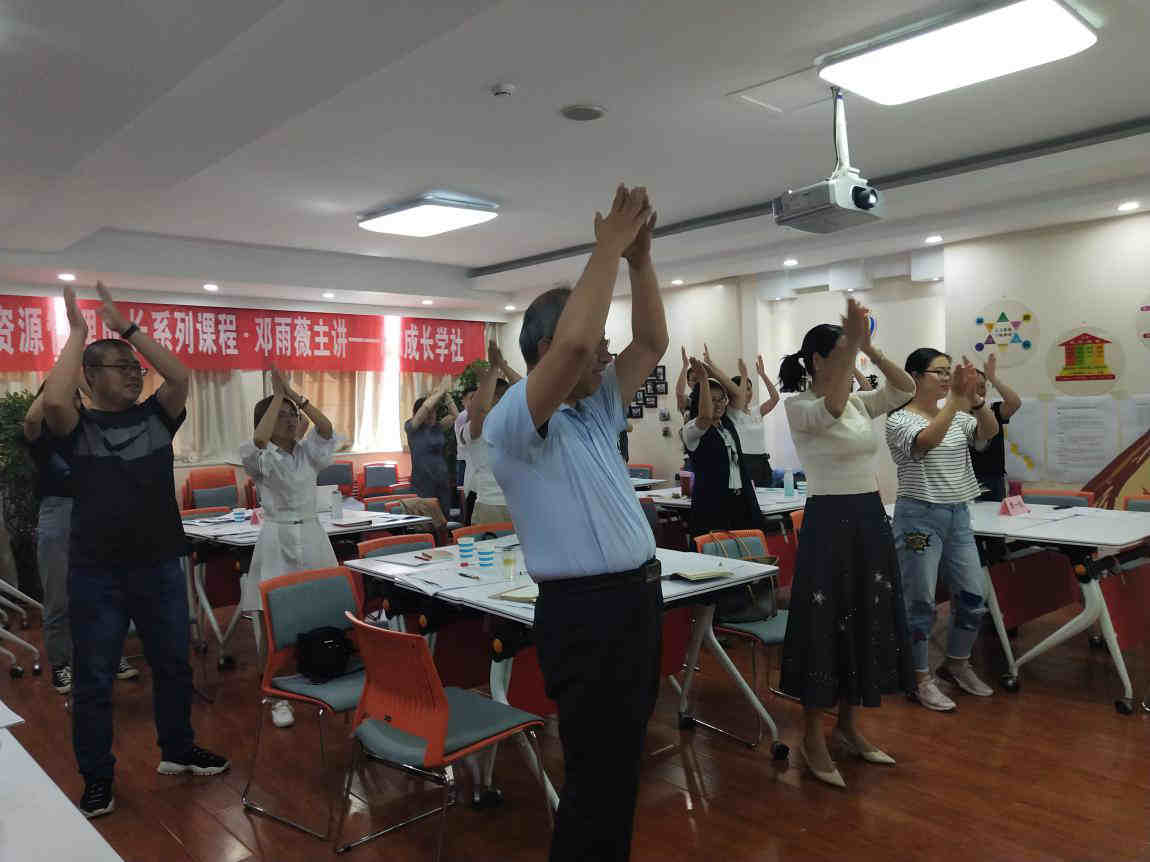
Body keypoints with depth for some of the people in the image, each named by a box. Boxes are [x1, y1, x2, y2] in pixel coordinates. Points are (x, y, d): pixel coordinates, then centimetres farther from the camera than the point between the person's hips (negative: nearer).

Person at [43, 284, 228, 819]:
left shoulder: (156, 417, 4)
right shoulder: (77, 428, -4)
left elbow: (180, 376, -12)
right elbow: (53, 400, -26)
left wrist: (126, 327, -10)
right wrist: (77, 331, -16)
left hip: (160, 566, 3)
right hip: (96, 573, -3)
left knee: (173, 665, 16)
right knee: (93, 680, 8)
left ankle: (177, 750, 35)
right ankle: (97, 779, 25)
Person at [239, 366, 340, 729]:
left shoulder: (307, 452, 10)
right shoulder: (262, 458, -1)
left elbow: (326, 428, -7)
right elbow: (258, 440, -24)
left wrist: (295, 395, -13)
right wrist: (278, 396, -19)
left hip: (312, 537, 4)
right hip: (277, 539, -3)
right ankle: (278, 697, 11)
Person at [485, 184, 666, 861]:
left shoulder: (597, 412, 12)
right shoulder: (514, 421, -14)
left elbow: (652, 343, 12)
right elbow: (573, 344, -31)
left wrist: (640, 257, 2)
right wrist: (608, 248, -21)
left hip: (640, 598, 9)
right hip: (586, 611, -9)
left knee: (622, 766, 20)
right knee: (598, 778, 0)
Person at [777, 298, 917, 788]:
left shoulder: (859, 403, 11)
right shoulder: (799, 406, -11)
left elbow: (906, 388, 4)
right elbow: (830, 409, -32)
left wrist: (869, 348, -6)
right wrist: (850, 345, -31)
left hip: (871, 521, 8)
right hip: (829, 523, -8)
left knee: (867, 624, 14)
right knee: (825, 627, 0)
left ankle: (848, 728, 29)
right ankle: (812, 739, 15)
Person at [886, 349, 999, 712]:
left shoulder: (957, 416, 9)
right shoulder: (900, 419, -9)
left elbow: (990, 432, -7)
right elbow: (927, 441, -29)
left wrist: (974, 398, -23)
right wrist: (956, 398, -30)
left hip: (958, 516, 7)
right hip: (920, 517, -7)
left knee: (974, 596, 12)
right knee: (920, 601, 1)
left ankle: (956, 663, 34)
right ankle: (921, 678, 16)